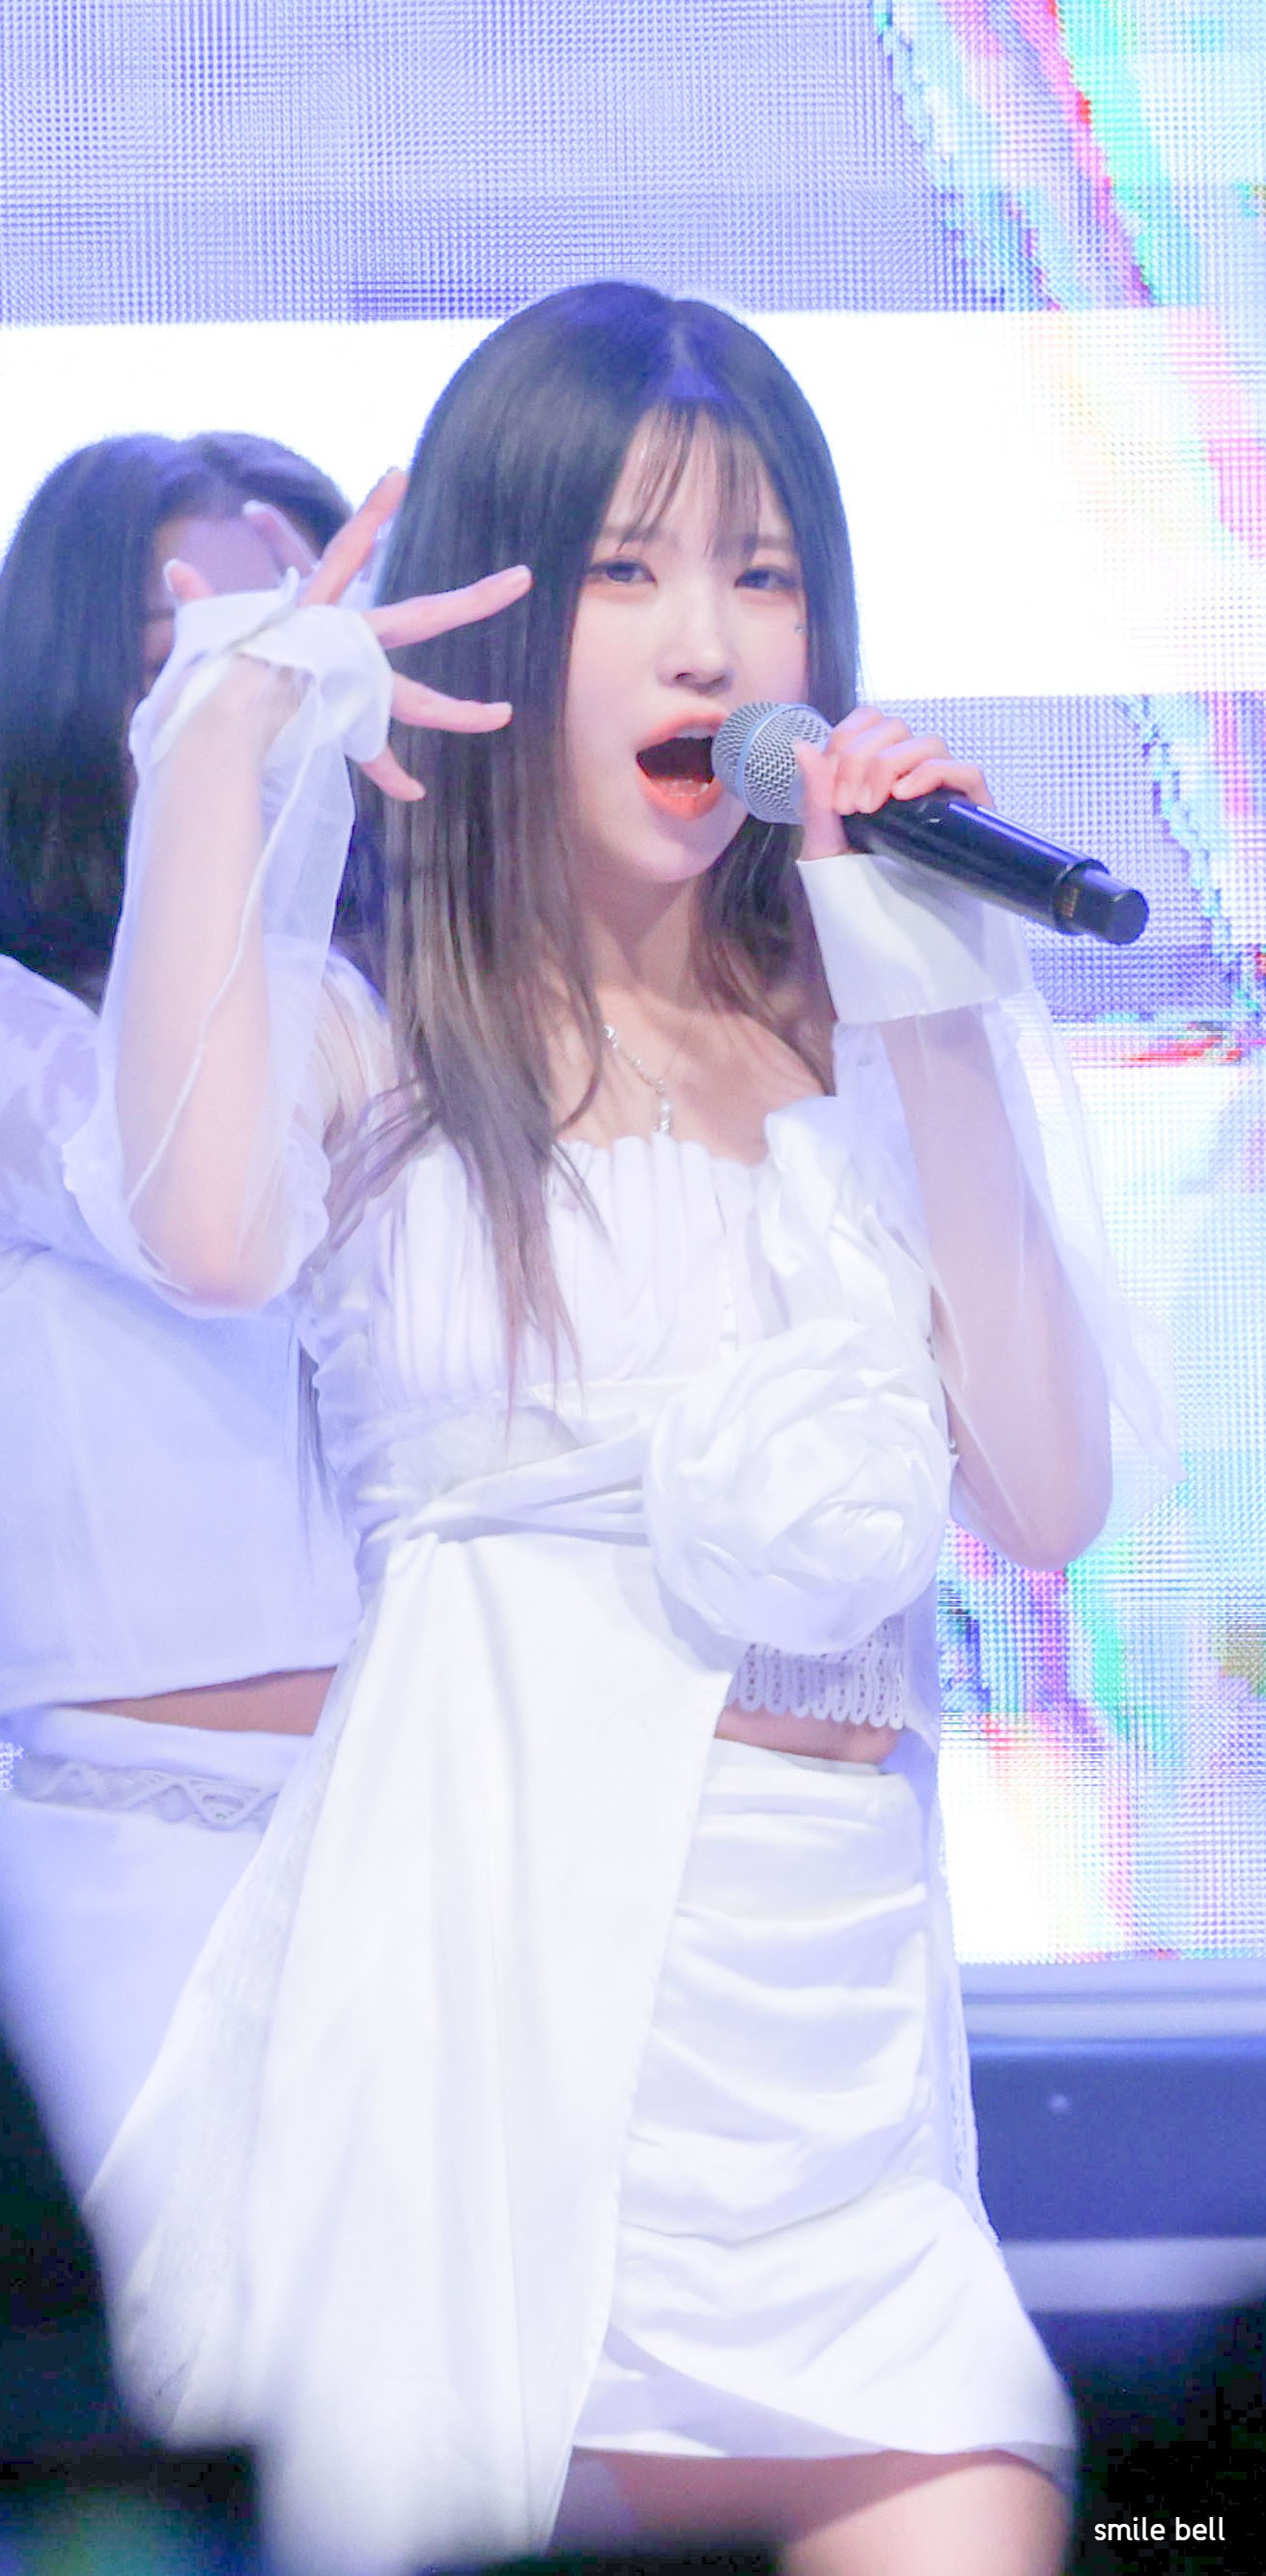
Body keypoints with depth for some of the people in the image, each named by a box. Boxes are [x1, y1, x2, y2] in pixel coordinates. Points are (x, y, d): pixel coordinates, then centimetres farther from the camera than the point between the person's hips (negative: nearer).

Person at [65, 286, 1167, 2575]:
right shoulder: (379, 1036, 4)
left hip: (828, 1997, 3)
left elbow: (1049, 1505, 1)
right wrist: (226, 730, -12)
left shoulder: (856, 1043, 13)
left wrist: (945, 1045, -2)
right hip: (485, 1938, -3)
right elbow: (210, 1236, -22)